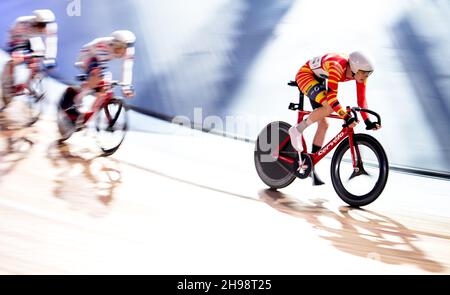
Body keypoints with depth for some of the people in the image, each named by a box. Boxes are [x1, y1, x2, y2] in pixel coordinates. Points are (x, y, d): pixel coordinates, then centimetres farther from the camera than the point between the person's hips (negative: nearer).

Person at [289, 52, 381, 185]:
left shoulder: (359, 73, -16)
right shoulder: (337, 66, -38)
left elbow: (361, 99, -7)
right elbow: (331, 96, -42)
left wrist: (368, 122, -15)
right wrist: (346, 117, -49)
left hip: (318, 79, 8)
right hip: (305, 75, -8)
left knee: (323, 124, 3)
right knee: (329, 107, -31)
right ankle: (297, 130, -13)